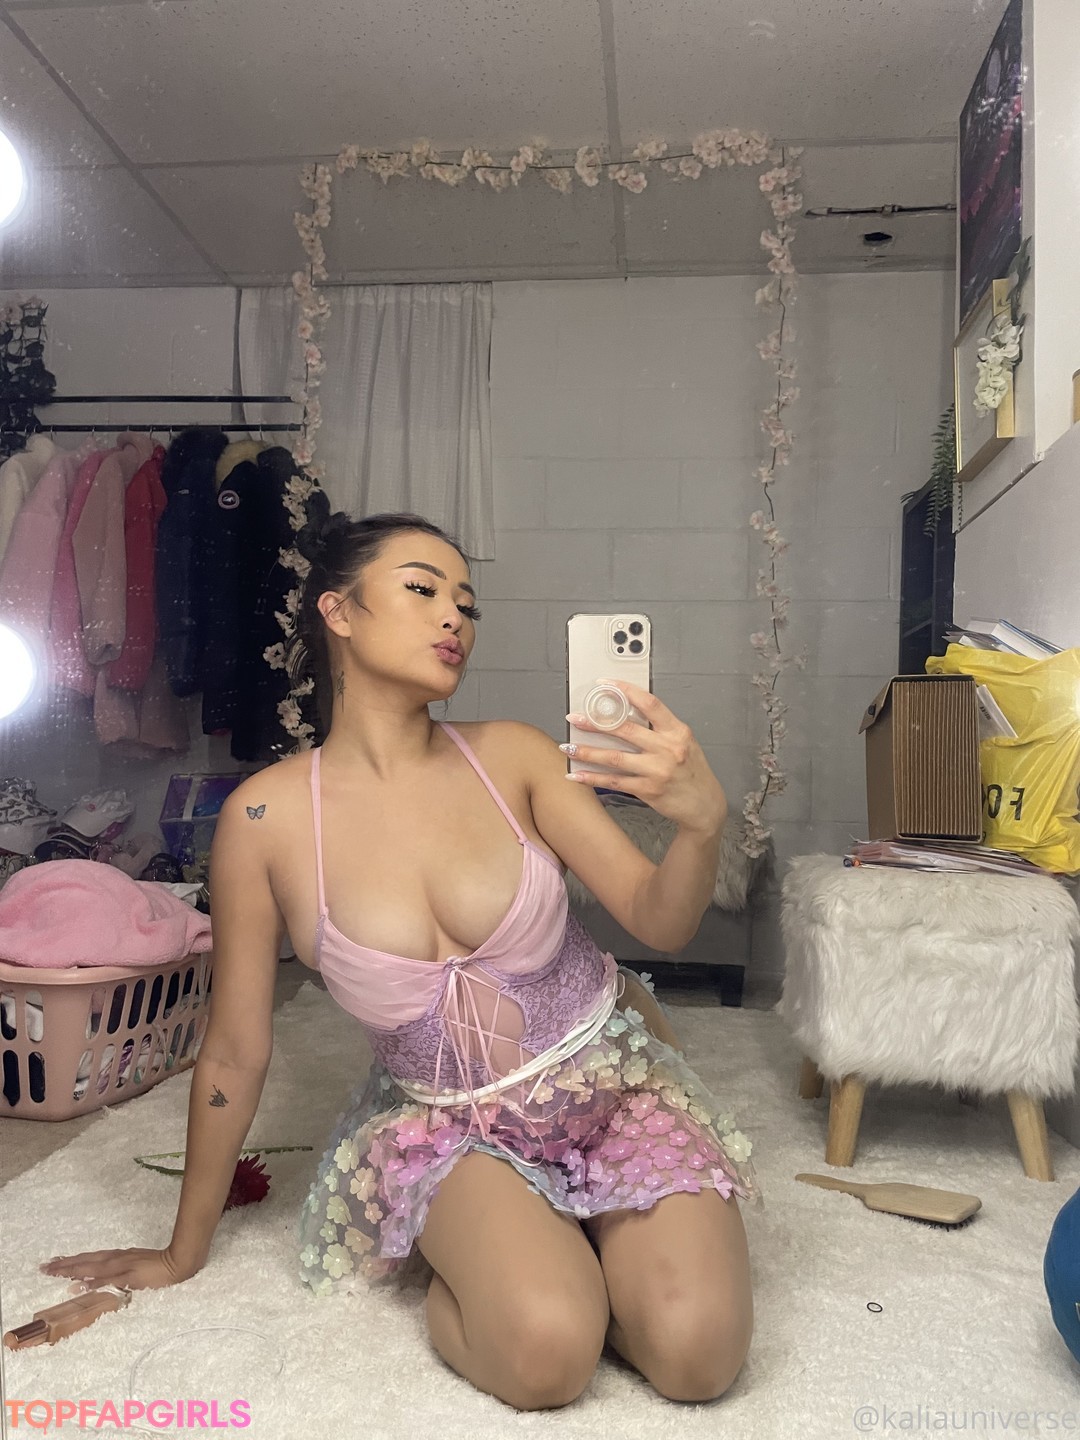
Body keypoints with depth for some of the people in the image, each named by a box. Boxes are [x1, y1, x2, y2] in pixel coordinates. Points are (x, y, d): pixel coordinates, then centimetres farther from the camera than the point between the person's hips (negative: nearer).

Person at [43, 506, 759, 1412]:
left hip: (610, 1076, 2)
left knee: (696, 1354, -16)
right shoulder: (268, 816, -14)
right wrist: (184, 1253, 8)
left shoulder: (512, 756, -12)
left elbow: (661, 922, -13)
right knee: (544, 1353, -26)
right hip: (447, 1122, -1)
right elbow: (236, 1051, -3)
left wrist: (703, 820, -37)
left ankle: (562, 1235, 14)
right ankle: (472, 1257, 7)